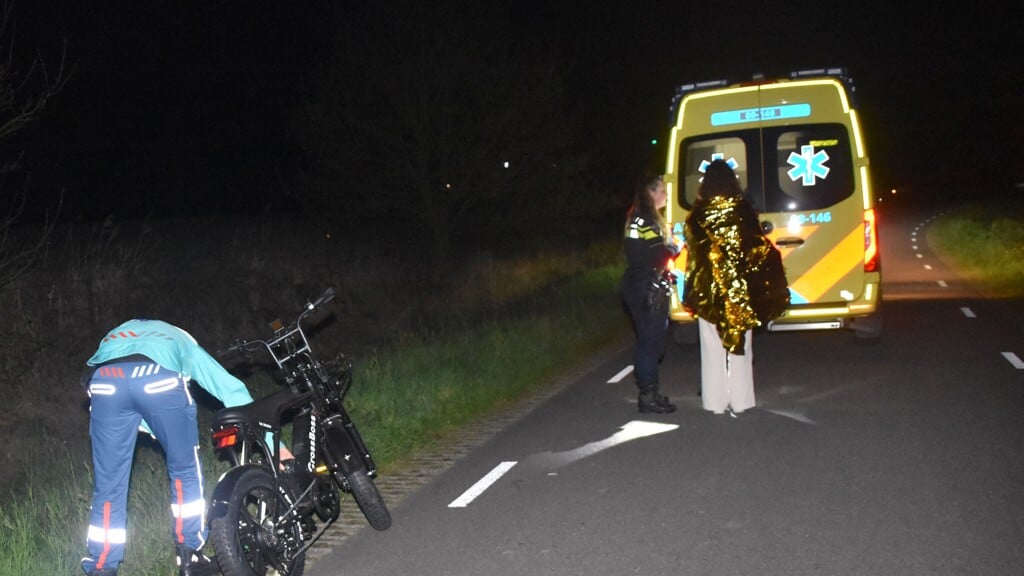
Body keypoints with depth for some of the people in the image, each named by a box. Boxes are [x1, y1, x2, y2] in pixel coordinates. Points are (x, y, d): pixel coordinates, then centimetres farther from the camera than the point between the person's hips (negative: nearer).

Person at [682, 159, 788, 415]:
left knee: (713, 347, 7)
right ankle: (739, 401, 10)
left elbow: (691, 243, 3)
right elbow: (759, 248, -3)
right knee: (741, 346, 9)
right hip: (740, 289, 0)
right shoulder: (744, 210, -5)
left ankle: (716, 401, 10)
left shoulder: (699, 214, -6)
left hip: (708, 289, 0)